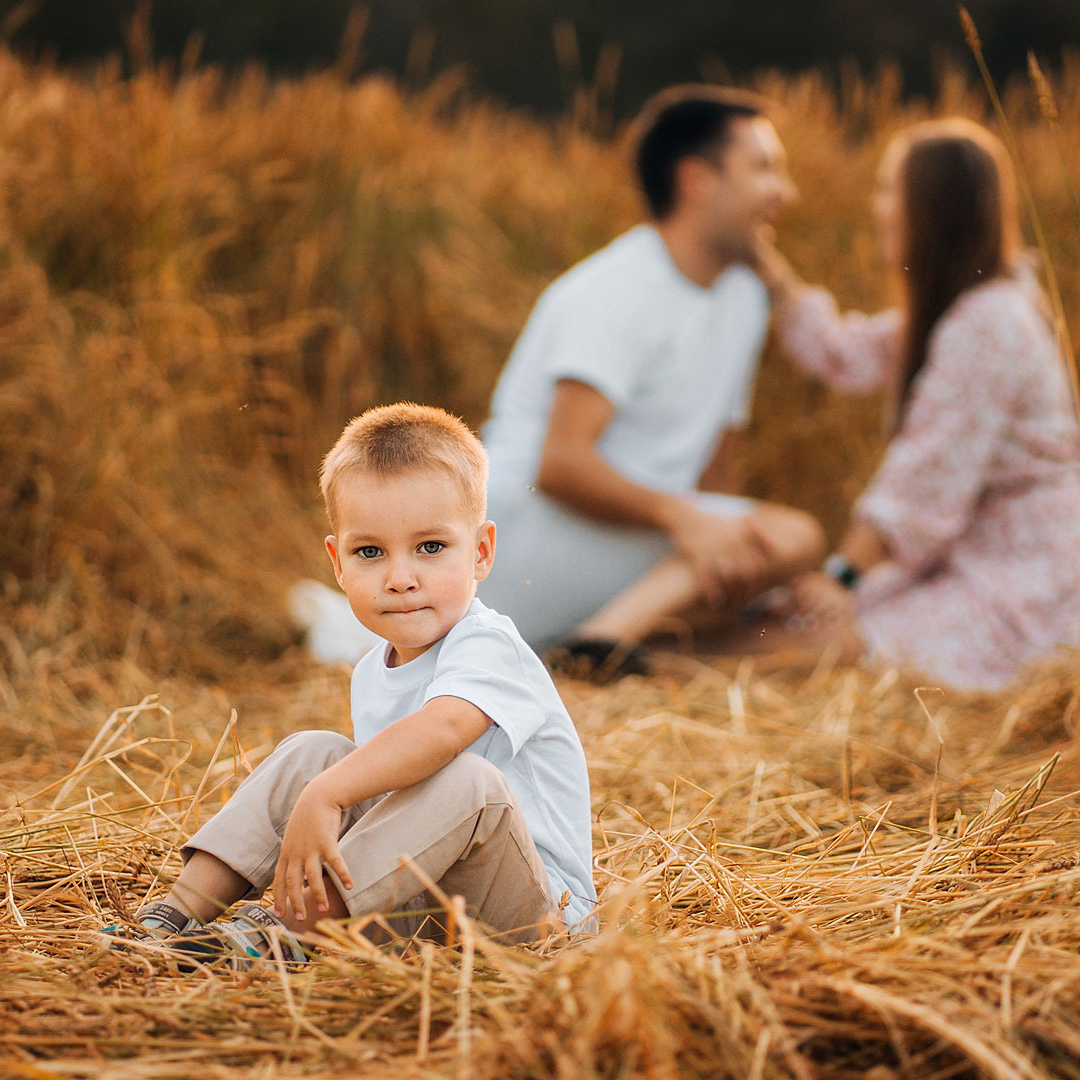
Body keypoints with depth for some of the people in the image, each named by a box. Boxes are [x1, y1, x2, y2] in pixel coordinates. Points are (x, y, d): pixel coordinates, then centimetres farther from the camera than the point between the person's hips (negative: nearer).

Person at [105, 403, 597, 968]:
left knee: (464, 782, -35)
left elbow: (442, 730, -41)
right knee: (313, 751, 1)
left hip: (533, 906, -8)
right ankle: (187, 905, -7)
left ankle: (291, 929, -32)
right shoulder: (372, 673, 10)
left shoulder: (490, 650, -18)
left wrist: (324, 796, -45)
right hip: (405, 894, 8)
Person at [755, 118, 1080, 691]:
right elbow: (845, 353, 19)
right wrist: (764, 260, 16)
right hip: (968, 557, 10)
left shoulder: (987, 327, -23)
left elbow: (930, 477, -23)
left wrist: (844, 574, -18)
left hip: (1025, 587, -10)